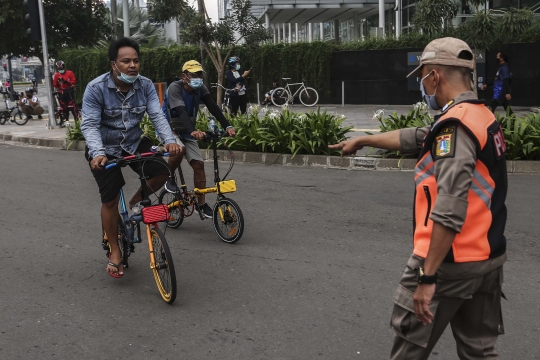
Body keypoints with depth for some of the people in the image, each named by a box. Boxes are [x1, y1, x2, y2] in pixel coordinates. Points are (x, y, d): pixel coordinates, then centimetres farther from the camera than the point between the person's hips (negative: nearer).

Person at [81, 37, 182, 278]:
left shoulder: (145, 86, -10)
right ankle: (114, 250, 15)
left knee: (161, 172, -20)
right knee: (110, 200, -4)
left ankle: (137, 201, 12)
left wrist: (169, 140, -37)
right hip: (105, 149, -3)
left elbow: (157, 116, -18)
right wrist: (97, 153, -42)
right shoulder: (96, 88, -20)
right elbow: (89, 125, -24)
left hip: (134, 143, 3)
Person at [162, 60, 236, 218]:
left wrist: (227, 126, -36)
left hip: (186, 132, 5)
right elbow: (181, 111, -39)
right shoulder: (175, 88, -25)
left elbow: (213, 108, -21)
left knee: (198, 164, -6)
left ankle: (201, 204, 4)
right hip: (169, 128, -5)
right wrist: (193, 131, -55)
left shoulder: (200, 89, -9)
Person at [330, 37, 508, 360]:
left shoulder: (455, 124, -19)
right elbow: (414, 139, 23)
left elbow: (449, 210, -27)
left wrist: (428, 275, -25)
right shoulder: (485, 118, 10)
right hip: (488, 258, 9)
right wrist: (362, 140, 32)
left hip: (451, 263, -9)